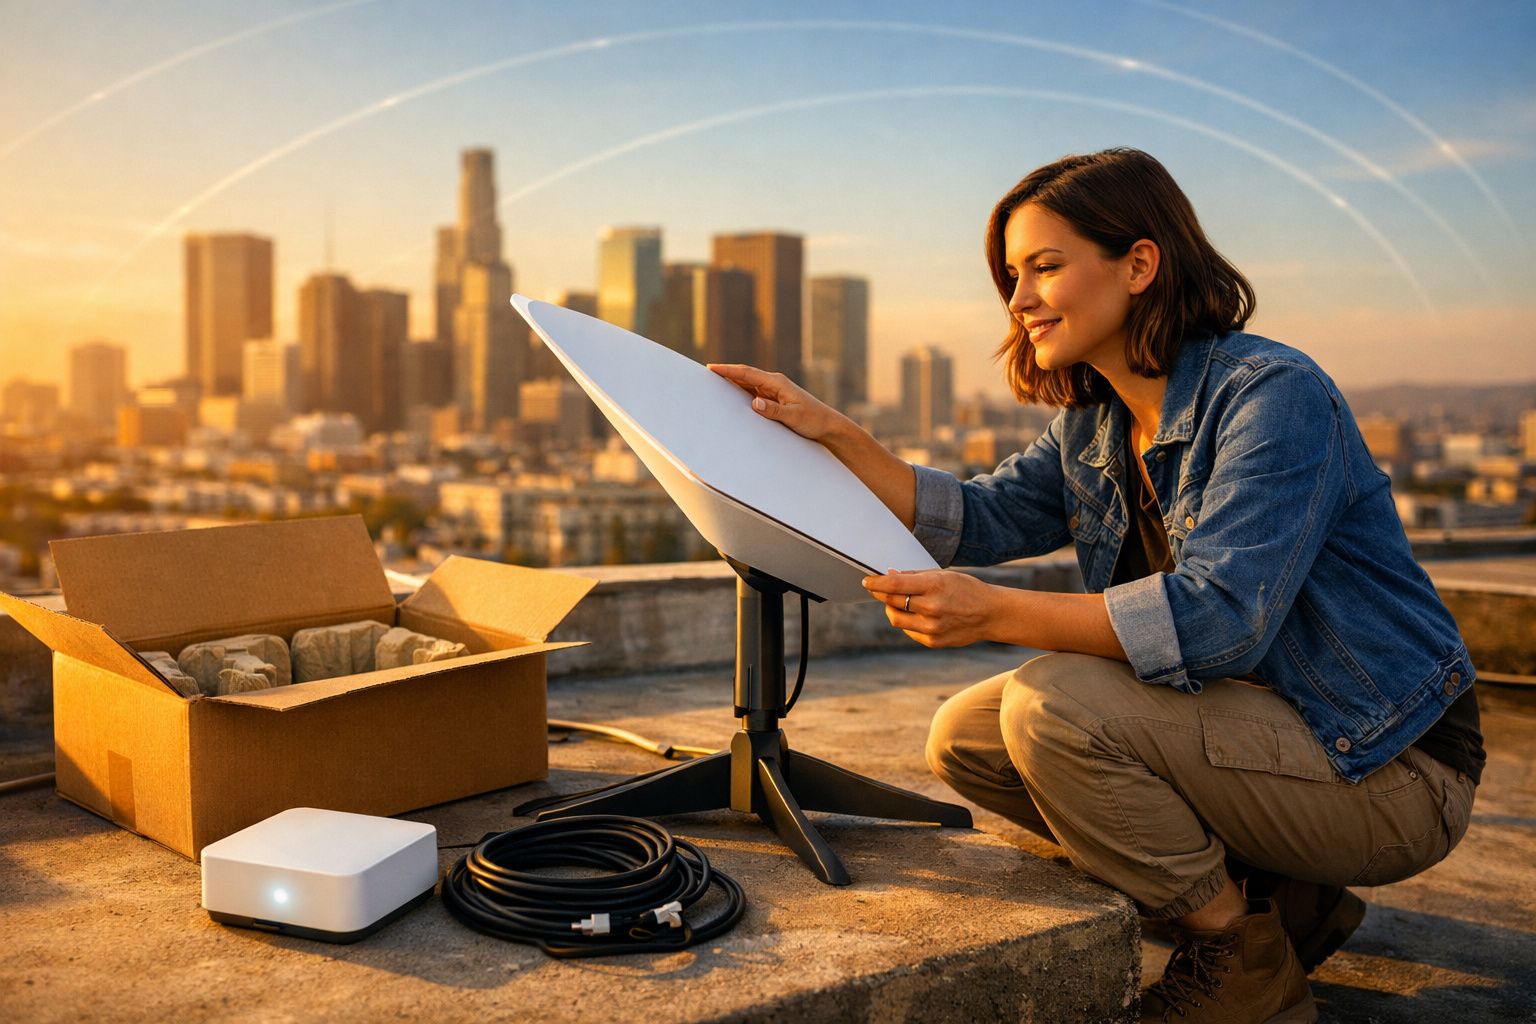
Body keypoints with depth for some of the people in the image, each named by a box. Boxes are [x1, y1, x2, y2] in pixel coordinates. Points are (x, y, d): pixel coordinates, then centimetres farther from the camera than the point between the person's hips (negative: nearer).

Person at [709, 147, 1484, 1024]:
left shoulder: (1275, 394, -20)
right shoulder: (1092, 426, 5)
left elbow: (1218, 617, -30)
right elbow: (977, 518, 7)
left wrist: (996, 613, -34)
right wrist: (831, 432, -2)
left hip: (1384, 766, -8)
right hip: (1249, 721, 8)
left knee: (1053, 706, -26)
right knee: (965, 738, 1)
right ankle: (1275, 898, 7)